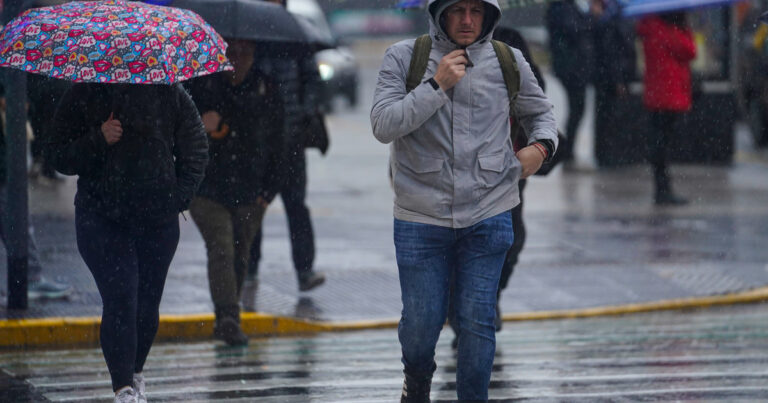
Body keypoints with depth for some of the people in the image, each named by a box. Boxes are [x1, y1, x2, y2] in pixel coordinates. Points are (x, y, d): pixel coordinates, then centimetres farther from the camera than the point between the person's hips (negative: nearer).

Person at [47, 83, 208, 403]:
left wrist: (179, 196, -2)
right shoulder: (82, 97, 1)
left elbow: (195, 151, 11)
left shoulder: (170, 95, 5)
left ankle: (135, 374, 31)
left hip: (159, 220, 2)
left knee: (147, 303, 9)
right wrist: (98, 141, -18)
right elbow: (58, 156, -1)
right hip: (101, 219, -2)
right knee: (120, 298, -15)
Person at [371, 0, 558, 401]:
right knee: (421, 322, 5)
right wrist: (437, 85, -18)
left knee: (477, 322, -1)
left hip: (488, 217, 1)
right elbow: (383, 126, -13)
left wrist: (542, 146, -2)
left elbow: (539, 112, 19)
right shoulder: (403, 58, -3)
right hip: (420, 219, -1)